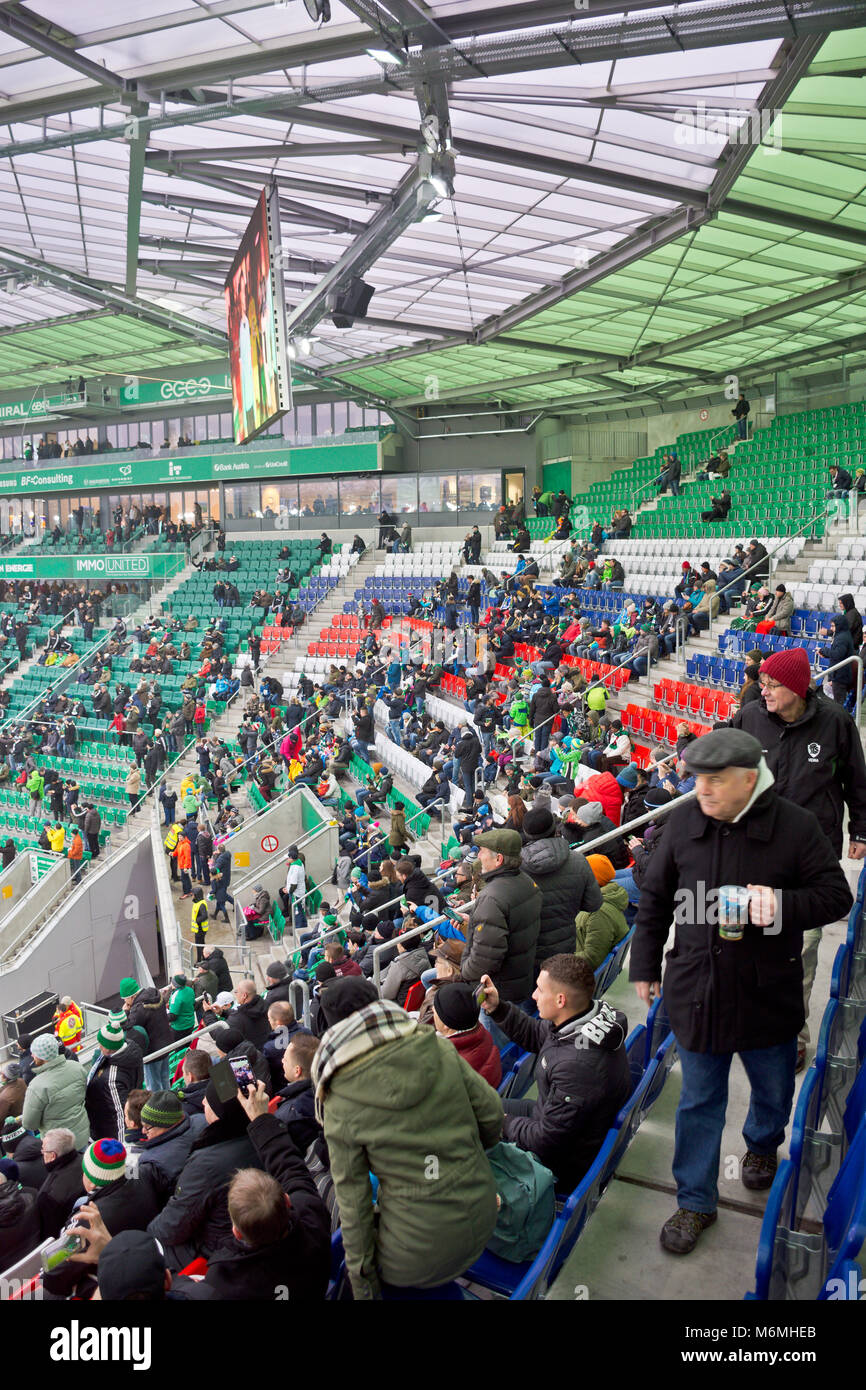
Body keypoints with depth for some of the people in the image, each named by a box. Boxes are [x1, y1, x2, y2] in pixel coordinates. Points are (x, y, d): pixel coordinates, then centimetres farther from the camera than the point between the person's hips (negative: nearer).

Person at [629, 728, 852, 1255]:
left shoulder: (796, 826, -15)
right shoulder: (683, 821, -6)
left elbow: (837, 895, -8)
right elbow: (655, 897, 5)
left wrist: (784, 903, -28)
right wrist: (645, 965, 9)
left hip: (769, 994, -1)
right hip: (696, 991, 1)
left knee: (773, 1089, 24)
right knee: (699, 1102, 13)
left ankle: (763, 1144, 56)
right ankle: (696, 1201, 30)